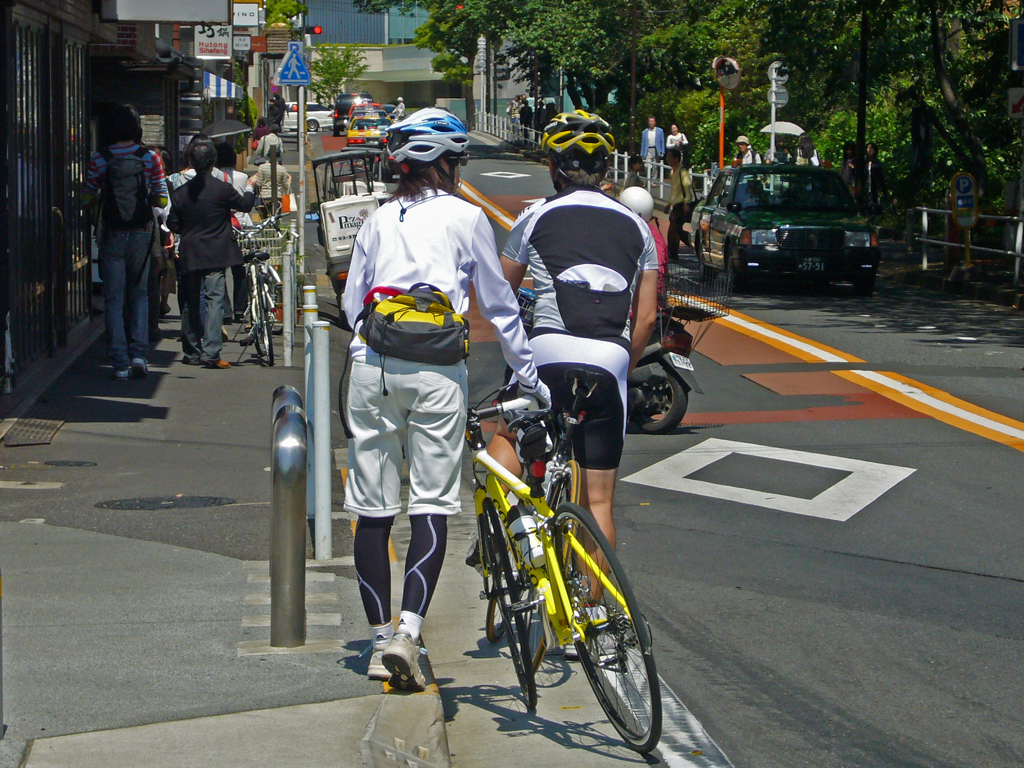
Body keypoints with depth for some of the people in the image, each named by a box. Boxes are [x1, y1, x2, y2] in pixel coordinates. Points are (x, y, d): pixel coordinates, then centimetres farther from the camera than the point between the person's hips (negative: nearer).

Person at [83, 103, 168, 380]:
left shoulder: (98, 160, -7)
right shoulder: (150, 158, -4)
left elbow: (88, 199, -1)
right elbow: (161, 200, -3)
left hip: (111, 235, -1)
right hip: (141, 233, 1)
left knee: (113, 299, 6)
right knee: (139, 294, 16)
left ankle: (120, 362, 1)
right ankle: (139, 353, 1)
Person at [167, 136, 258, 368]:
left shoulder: (180, 192, -2)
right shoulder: (222, 188, -11)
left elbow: (173, 225, 5)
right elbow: (244, 205, 6)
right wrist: (250, 187, 25)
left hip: (189, 253, 3)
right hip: (215, 253, -3)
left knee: (190, 303, 13)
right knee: (215, 298, -6)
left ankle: (192, 351, 19)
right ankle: (211, 351, -16)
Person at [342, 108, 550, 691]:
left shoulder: (380, 220, 16)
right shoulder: (466, 217, 6)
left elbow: (352, 302, 18)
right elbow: (499, 305, 9)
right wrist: (531, 378, 17)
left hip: (372, 367, 3)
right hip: (436, 371, -3)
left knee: (373, 508, 8)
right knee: (433, 506, -1)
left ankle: (381, 640, 12)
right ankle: (409, 632, -17)